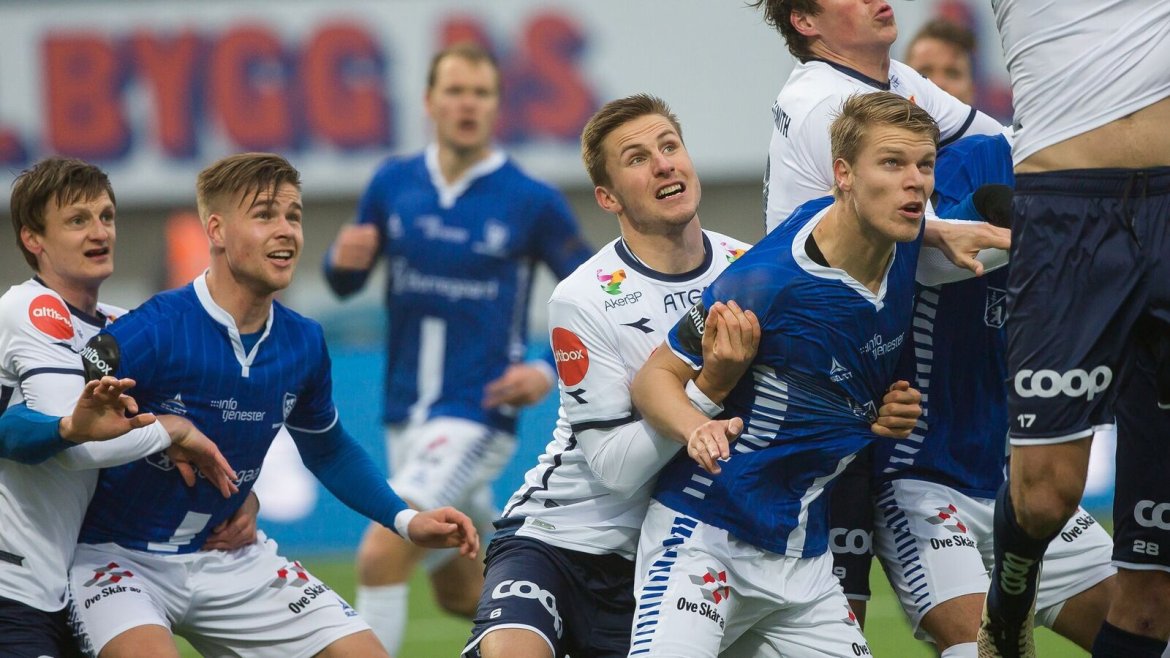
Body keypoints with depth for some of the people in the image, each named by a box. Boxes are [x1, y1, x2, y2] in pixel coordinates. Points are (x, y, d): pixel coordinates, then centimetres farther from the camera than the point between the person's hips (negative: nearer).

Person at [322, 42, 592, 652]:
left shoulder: (532, 202, -9)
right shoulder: (393, 183, 2)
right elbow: (345, 282, 12)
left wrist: (549, 371, -15)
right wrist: (343, 259, -12)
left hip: (476, 415, -5)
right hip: (406, 415, 5)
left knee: (381, 555, -21)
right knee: (460, 594, 15)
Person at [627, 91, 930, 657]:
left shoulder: (905, 247, 1)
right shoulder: (766, 279, -20)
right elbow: (656, 376, -12)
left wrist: (887, 414, 4)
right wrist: (696, 428, -32)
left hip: (802, 555, 7)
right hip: (706, 532, -7)